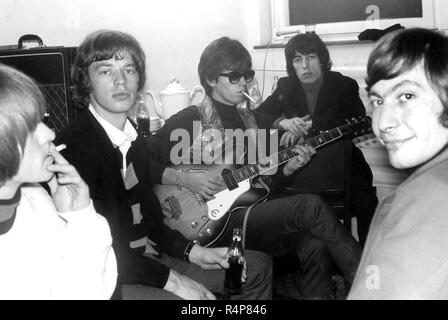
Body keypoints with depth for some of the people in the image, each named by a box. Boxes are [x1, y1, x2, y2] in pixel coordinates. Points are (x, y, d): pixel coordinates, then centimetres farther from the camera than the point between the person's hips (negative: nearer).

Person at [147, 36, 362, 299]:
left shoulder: (256, 122, 19)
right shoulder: (190, 121, 0)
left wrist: (288, 168, 1)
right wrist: (185, 178, -17)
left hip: (259, 216, 6)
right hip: (218, 224, -6)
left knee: (315, 244, -25)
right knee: (310, 207, -24)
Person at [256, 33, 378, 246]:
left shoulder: (345, 86, -1)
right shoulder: (286, 87, 8)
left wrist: (310, 126, -21)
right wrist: (283, 122, -19)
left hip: (340, 166, -2)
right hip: (299, 164, 2)